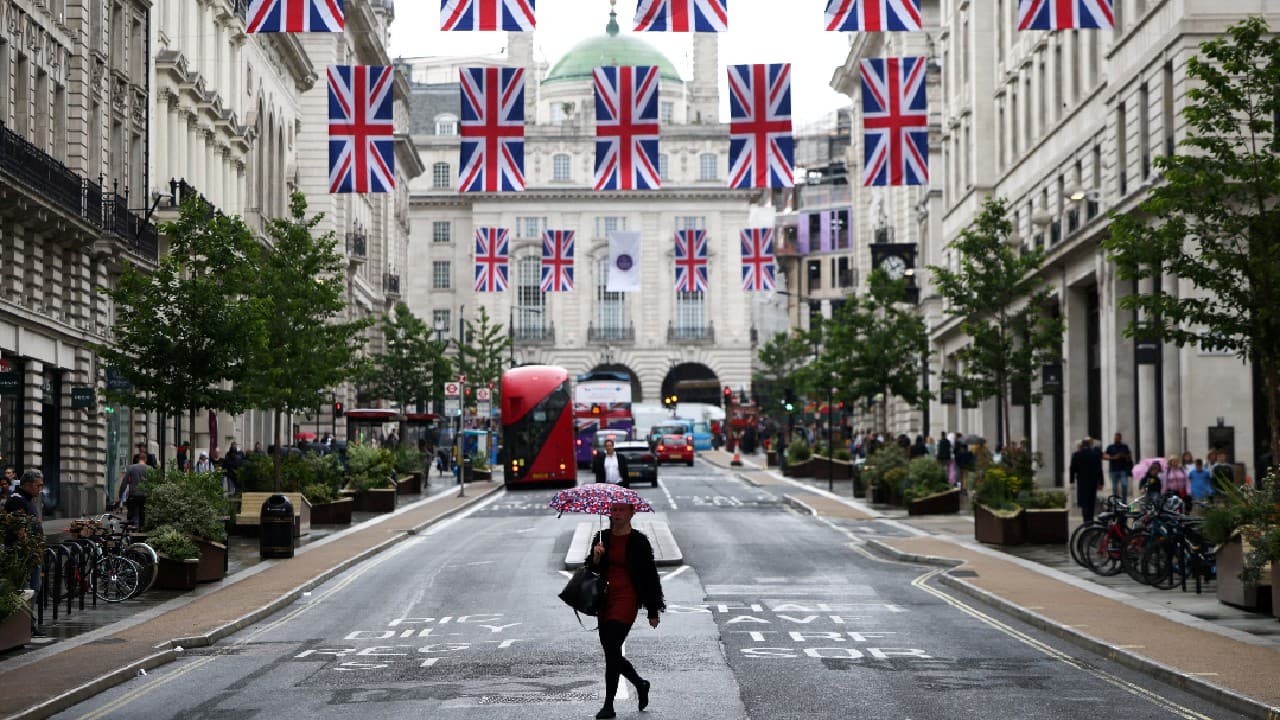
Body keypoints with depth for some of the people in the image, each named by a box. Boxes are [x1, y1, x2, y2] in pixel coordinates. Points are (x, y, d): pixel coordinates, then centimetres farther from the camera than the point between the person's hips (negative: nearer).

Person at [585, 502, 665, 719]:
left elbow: (650, 576, 1)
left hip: (626, 598, -5)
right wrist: (596, 557, -10)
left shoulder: (638, 542, -3)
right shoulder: (602, 538, 10)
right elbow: (591, 570, 13)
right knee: (610, 651, 8)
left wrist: (653, 612, 2)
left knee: (612, 649, -14)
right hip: (605, 598, 5)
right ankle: (640, 684, 33)